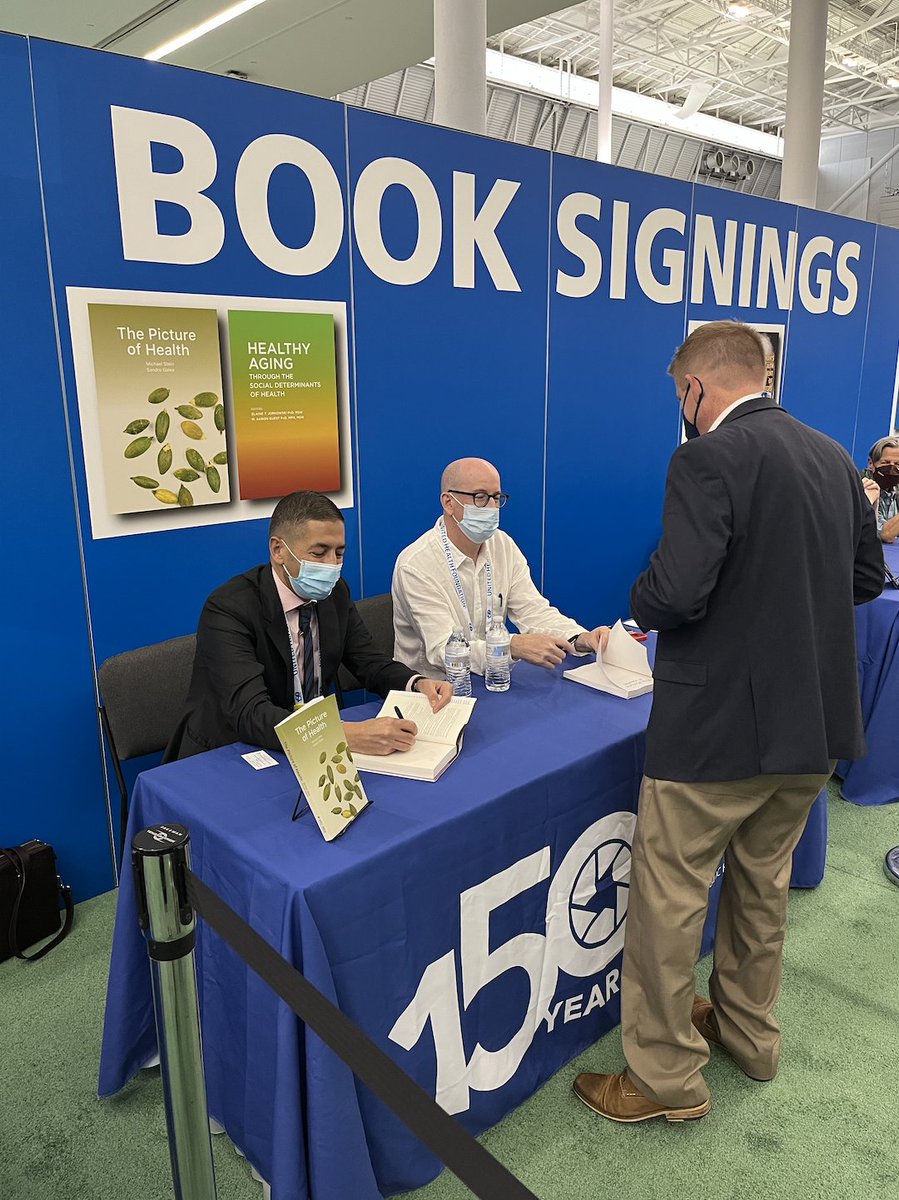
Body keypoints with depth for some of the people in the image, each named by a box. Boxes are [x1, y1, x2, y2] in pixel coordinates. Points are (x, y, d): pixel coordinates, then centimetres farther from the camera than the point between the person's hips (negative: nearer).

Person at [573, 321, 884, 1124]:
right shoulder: (835, 458, 6)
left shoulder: (709, 459, -18)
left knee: (670, 896, 9)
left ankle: (667, 1076, 24)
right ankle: (748, 1033, 43)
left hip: (719, 724, -8)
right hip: (814, 719, 8)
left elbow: (674, 595, -26)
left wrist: (641, 602, -4)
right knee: (763, 884, 24)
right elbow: (867, 577, 14)